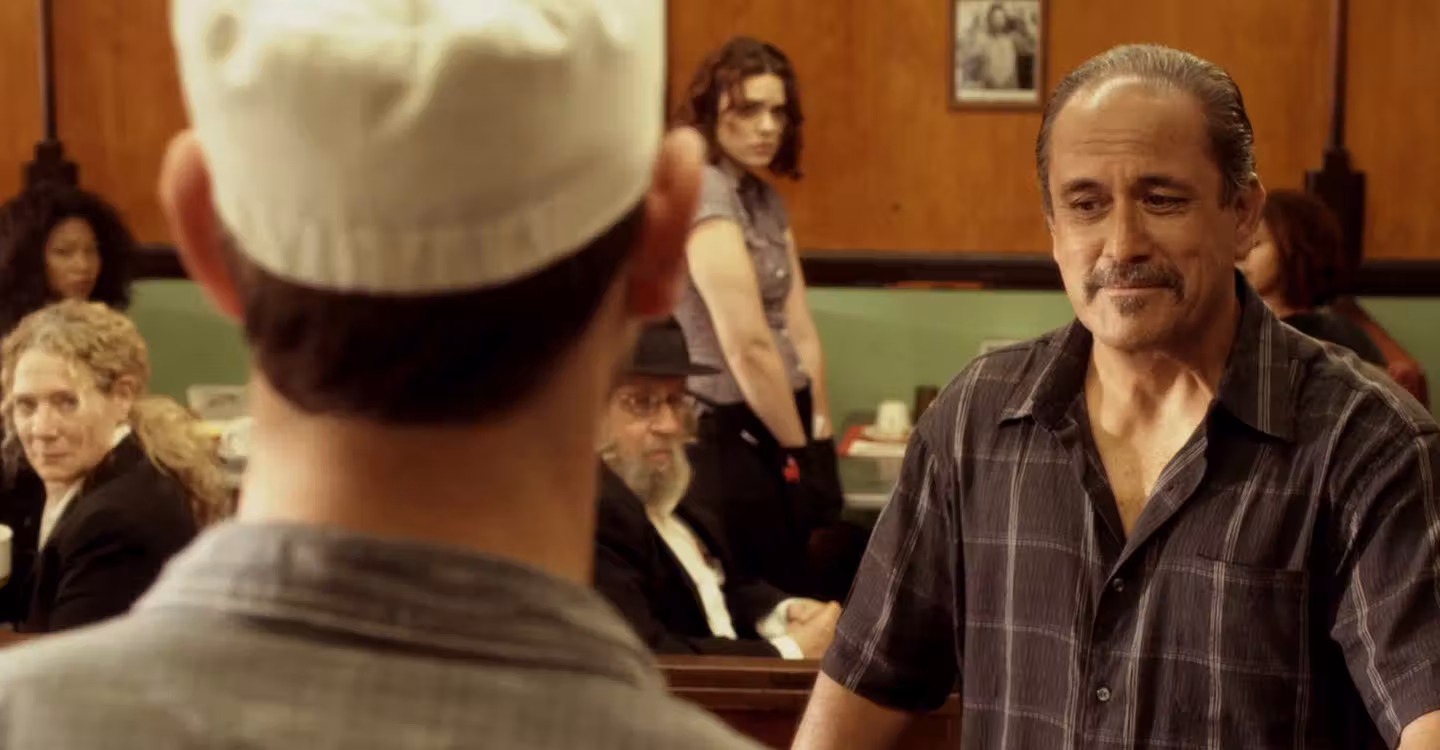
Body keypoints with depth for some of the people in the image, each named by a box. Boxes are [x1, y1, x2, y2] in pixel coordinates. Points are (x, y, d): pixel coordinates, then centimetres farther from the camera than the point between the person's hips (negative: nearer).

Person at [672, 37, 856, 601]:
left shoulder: (766, 198, 12)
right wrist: (801, 451, -12)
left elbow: (799, 329, 10)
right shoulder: (702, 193, -16)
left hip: (779, 431, 9)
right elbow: (749, 348, -20)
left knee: (819, 589, 12)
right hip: (732, 437, -9)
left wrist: (820, 436, 5)